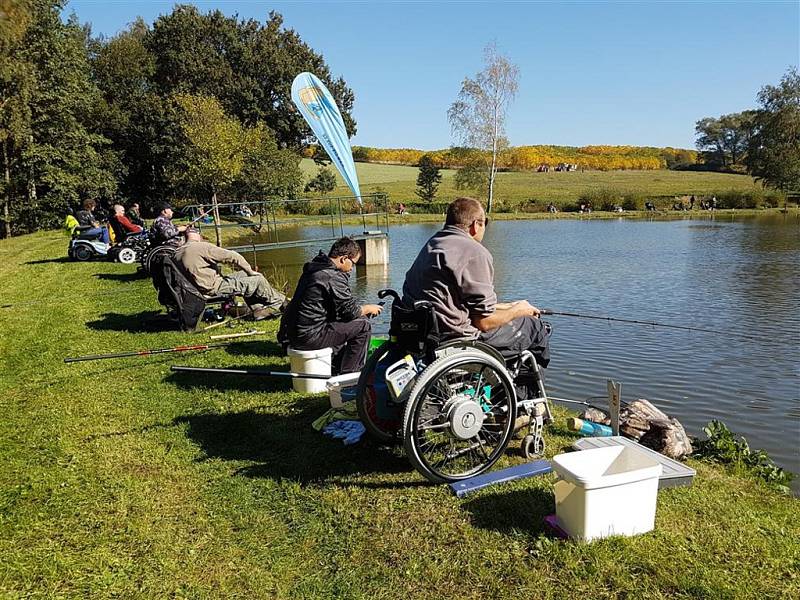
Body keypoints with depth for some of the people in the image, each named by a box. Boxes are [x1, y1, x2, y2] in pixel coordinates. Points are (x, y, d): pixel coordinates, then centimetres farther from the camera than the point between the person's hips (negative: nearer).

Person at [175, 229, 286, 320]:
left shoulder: (177, 253, 9)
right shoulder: (202, 246, -16)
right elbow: (232, 256, -15)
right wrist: (250, 270, -1)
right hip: (214, 288, -9)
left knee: (243, 274, 21)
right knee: (258, 280, -3)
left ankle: (258, 308, 18)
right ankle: (279, 302, 18)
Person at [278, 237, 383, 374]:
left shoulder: (313, 268, 12)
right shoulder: (334, 277, -18)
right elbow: (350, 311, -11)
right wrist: (368, 308, 8)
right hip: (309, 337, -10)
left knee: (341, 323, 30)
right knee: (363, 325, -5)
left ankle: (337, 367, 30)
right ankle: (349, 373, 5)